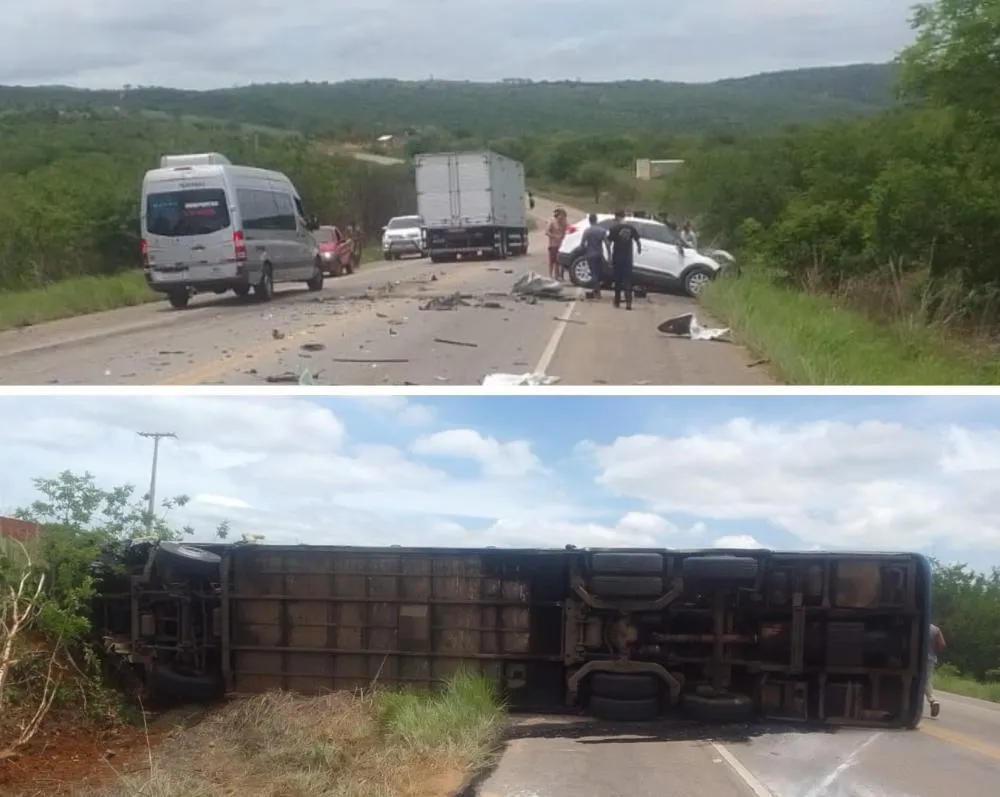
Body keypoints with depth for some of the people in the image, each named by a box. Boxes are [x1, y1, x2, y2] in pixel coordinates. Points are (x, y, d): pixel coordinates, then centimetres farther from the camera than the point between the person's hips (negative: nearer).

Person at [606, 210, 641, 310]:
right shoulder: (631, 228, 1)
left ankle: (617, 301, 17)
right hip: (628, 258, 2)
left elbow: (609, 243, -11)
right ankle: (628, 302, -11)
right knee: (627, 280, 3)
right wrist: (639, 249, 24)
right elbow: (638, 241, 5)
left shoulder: (614, 228, -7)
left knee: (618, 280, 11)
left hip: (617, 258, -2)